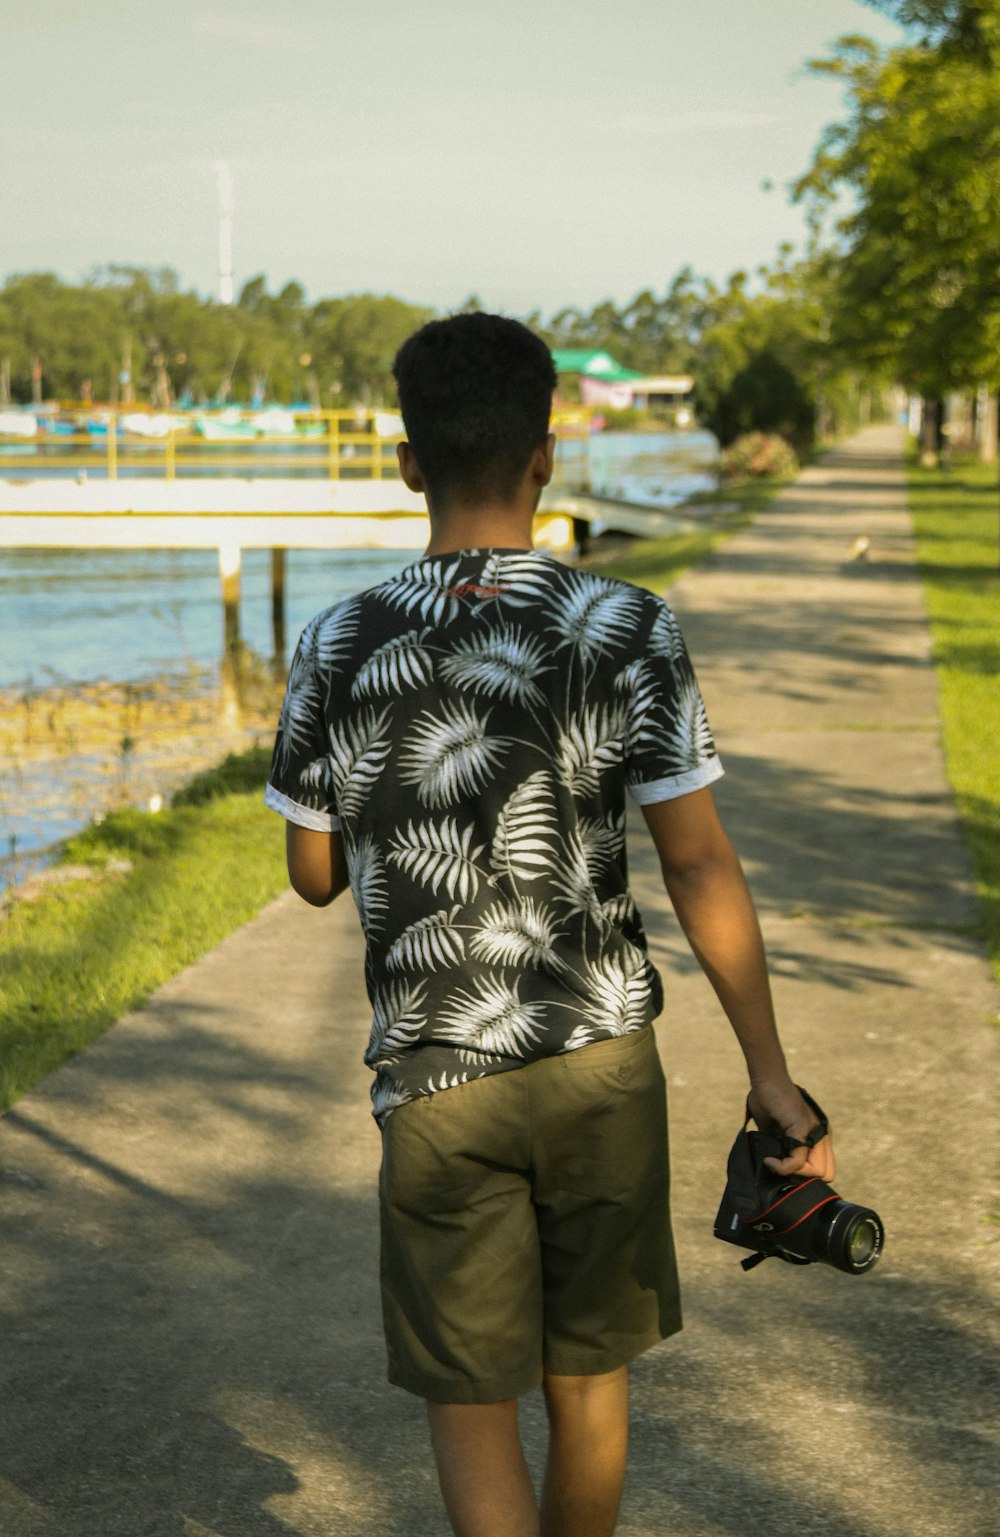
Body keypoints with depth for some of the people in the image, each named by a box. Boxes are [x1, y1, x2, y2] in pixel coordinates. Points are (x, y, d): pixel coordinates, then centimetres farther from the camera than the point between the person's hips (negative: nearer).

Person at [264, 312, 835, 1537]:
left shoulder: (338, 651, -7)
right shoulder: (628, 633, -10)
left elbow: (314, 875, 4)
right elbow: (700, 867, -10)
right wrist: (771, 1076, -3)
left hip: (437, 1079, -1)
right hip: (602, 1058, 1)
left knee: (468, 1402, 9)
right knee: (588, 1368, 20)